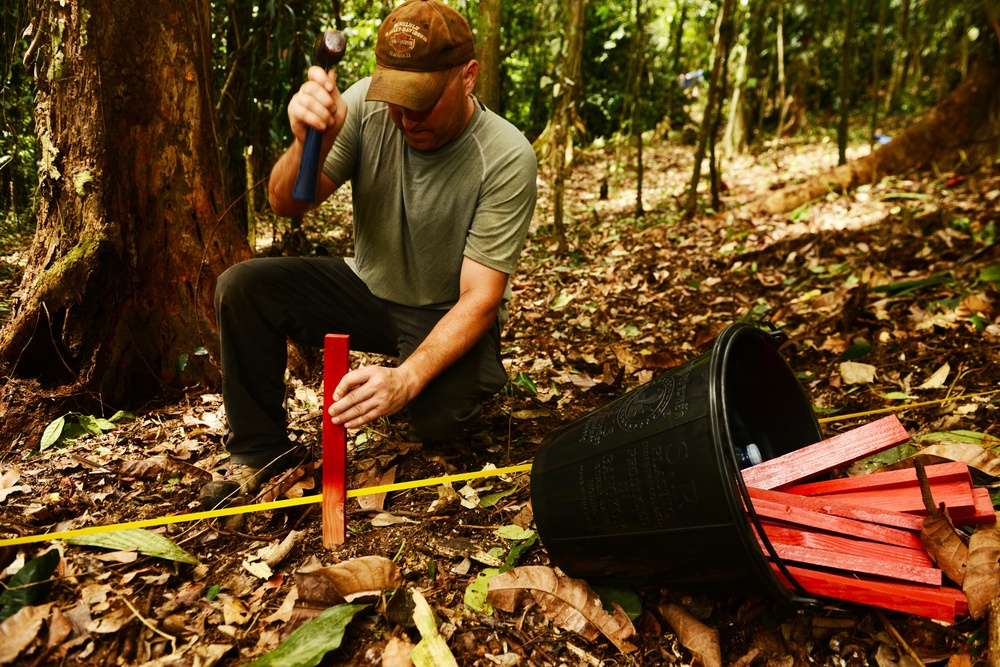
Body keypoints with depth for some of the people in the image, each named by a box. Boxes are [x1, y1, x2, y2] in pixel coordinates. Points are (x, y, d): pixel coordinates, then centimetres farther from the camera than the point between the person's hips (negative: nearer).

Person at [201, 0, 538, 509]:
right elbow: (287, 206, -13)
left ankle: (472, 373, 7)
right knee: (241, 288, -16)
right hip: (370, 286, 4)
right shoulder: (366, 104, -14)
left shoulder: (506, 158, -24)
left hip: (449, 314, -3)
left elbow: (480, 297, -25)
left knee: (438, 413, -32)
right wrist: (309, 144, -36)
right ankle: (259, 452, 1)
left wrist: (407, 379, -40)